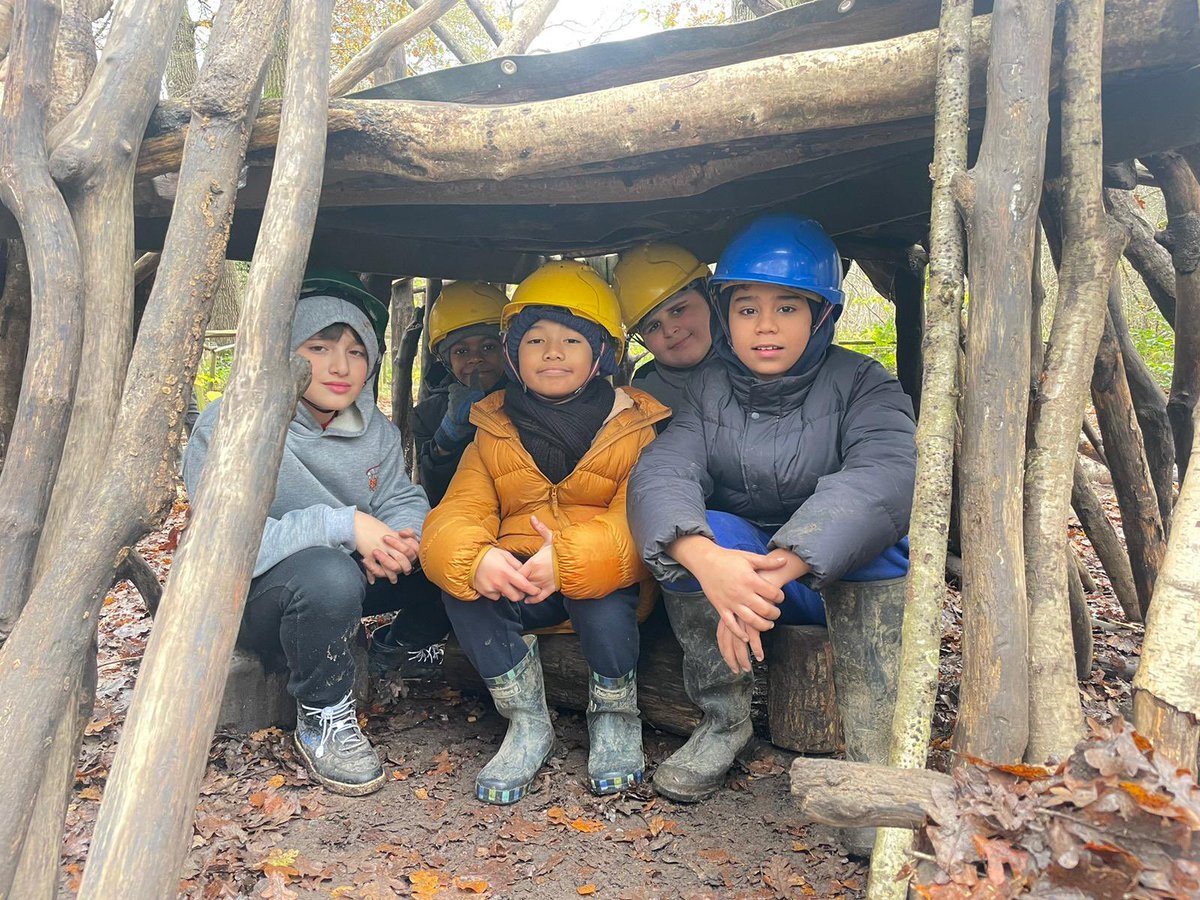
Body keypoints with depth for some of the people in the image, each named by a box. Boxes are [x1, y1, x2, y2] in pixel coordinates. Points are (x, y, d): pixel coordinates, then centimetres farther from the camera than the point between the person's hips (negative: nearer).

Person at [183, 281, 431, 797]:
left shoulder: (373, 428, 0)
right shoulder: (228, 426, -21)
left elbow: (403, 498, 3)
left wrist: (402, 536, -24)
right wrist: (343, 525, -36)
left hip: (344, 585, 6)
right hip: (251, 596, -6)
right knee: (325, 573, -39)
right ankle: (322, 721, -13)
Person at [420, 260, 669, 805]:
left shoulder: (633, 429, -3)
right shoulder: (493, 433, 6)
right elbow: (456, 516, -7)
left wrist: (571, 557, -38)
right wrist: (474, 560, -33)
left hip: (603, 583, -2)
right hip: (516, 583, 3)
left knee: (603, 601, -35)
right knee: (461, 591, -26)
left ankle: (615, 720, -3)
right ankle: (527, 723, -7)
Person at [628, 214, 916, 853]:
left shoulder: (859, 384, -7)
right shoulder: (707, 392, 0)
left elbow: (887, 474, -29)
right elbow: (660, 472, -19)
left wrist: (777, 567, -44)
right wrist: (706, 560, -43)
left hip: (842, 577, -1)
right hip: (733, 564, 2)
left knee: (875, 537, -32)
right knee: (695, 533, -28)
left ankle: (876, 758, -28)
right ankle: (724, 722, -11)